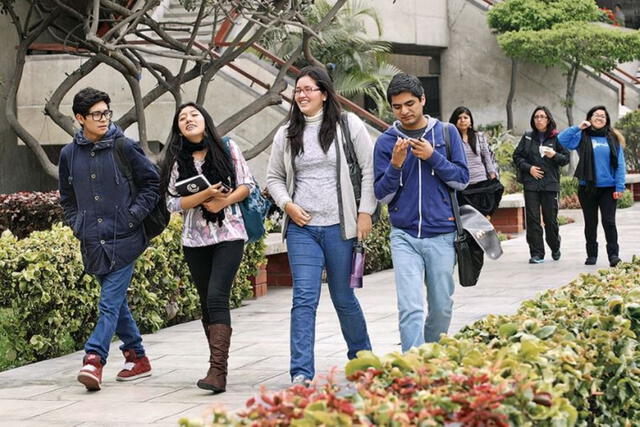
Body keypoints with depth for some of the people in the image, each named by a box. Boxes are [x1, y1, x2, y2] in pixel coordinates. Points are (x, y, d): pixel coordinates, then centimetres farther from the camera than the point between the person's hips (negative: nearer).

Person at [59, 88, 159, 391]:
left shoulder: (124, 147, -3)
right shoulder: (69, 154, 8)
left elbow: (152, 184, 3)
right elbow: (67, 198, 21)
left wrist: (133, 216, -6)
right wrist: (77, 226, 9)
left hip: (123, 240, -5)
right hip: (93, 242, 5)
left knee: (110, 302, -12)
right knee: (116, 301, 12)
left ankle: (94, 359, -19)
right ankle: (137, 357, 23)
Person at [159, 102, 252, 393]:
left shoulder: (227, 149, 2)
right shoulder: (176, 160, 5)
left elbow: (246, 185, 4)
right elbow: (173, 202, -2)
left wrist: (223, 202, -13)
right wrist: (206, 195, -17)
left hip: (228, 235, -3)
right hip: (195, 240, 3)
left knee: (216, 297, -18)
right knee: (207, 303, 8)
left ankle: (217, 371, -24)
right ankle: (219, 367, 17)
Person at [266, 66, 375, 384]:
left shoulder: (348, 126, 1)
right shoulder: (286, 134, 10)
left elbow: (369, 170, 1)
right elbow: (274, 178, 18)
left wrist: (365, 212, -5)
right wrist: (287, 204, -1)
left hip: (339, 227, -2)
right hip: (301, 227, 2)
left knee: (344, 298, 10)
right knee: (304, 298, -8)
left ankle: (362, 356, 32)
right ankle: (301, 373, -10)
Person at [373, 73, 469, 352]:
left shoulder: (446, 133, 5)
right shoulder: (386, 141, 3)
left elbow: (462, 180, 1)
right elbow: (382, 195, 2)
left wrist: (433, 157, -12)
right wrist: (395, 165, -15)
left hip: (441, 234, 1)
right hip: (404, 235, -1)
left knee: (441, 308, 10)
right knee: (410, 309, -12)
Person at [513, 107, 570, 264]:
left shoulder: (556, 138, 4)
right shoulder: (527, 138, 9)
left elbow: (566, 158, 4)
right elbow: (517, 156, 11)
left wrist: (554, 155, -15)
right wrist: (528, 167, -5)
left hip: (550, 184, -1)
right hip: (531, 184, 2)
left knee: (551, 219, 2)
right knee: (532, 219, -3)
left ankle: (555, 248, 27)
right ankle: (536, 254, 1)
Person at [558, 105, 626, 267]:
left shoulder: (613, 139, 5)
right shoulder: (582, 137, 3)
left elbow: (620, 164, 2)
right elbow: (561, 139, -9)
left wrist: (619, 187, -6)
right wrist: (578, 127, -12)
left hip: (608, 188, -1)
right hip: (588, 188, 1)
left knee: (609, 222, -5)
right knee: (590, 223, 9)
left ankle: (613, 254, -1)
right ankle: (591, 255, 18)